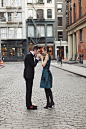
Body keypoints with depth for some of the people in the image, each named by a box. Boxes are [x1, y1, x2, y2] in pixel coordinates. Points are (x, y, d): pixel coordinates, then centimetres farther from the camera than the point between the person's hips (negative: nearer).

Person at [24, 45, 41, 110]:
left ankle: (29, 104, 19)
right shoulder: (29, 55, -16)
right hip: (28, 75, -10)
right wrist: (37, 58, -12)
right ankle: (28, 105, 0)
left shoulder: (31, 55, 15)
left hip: (30, 75, 10)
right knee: (28, 90, -5)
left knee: (30, 90, 13)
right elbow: (33, 65, -18)